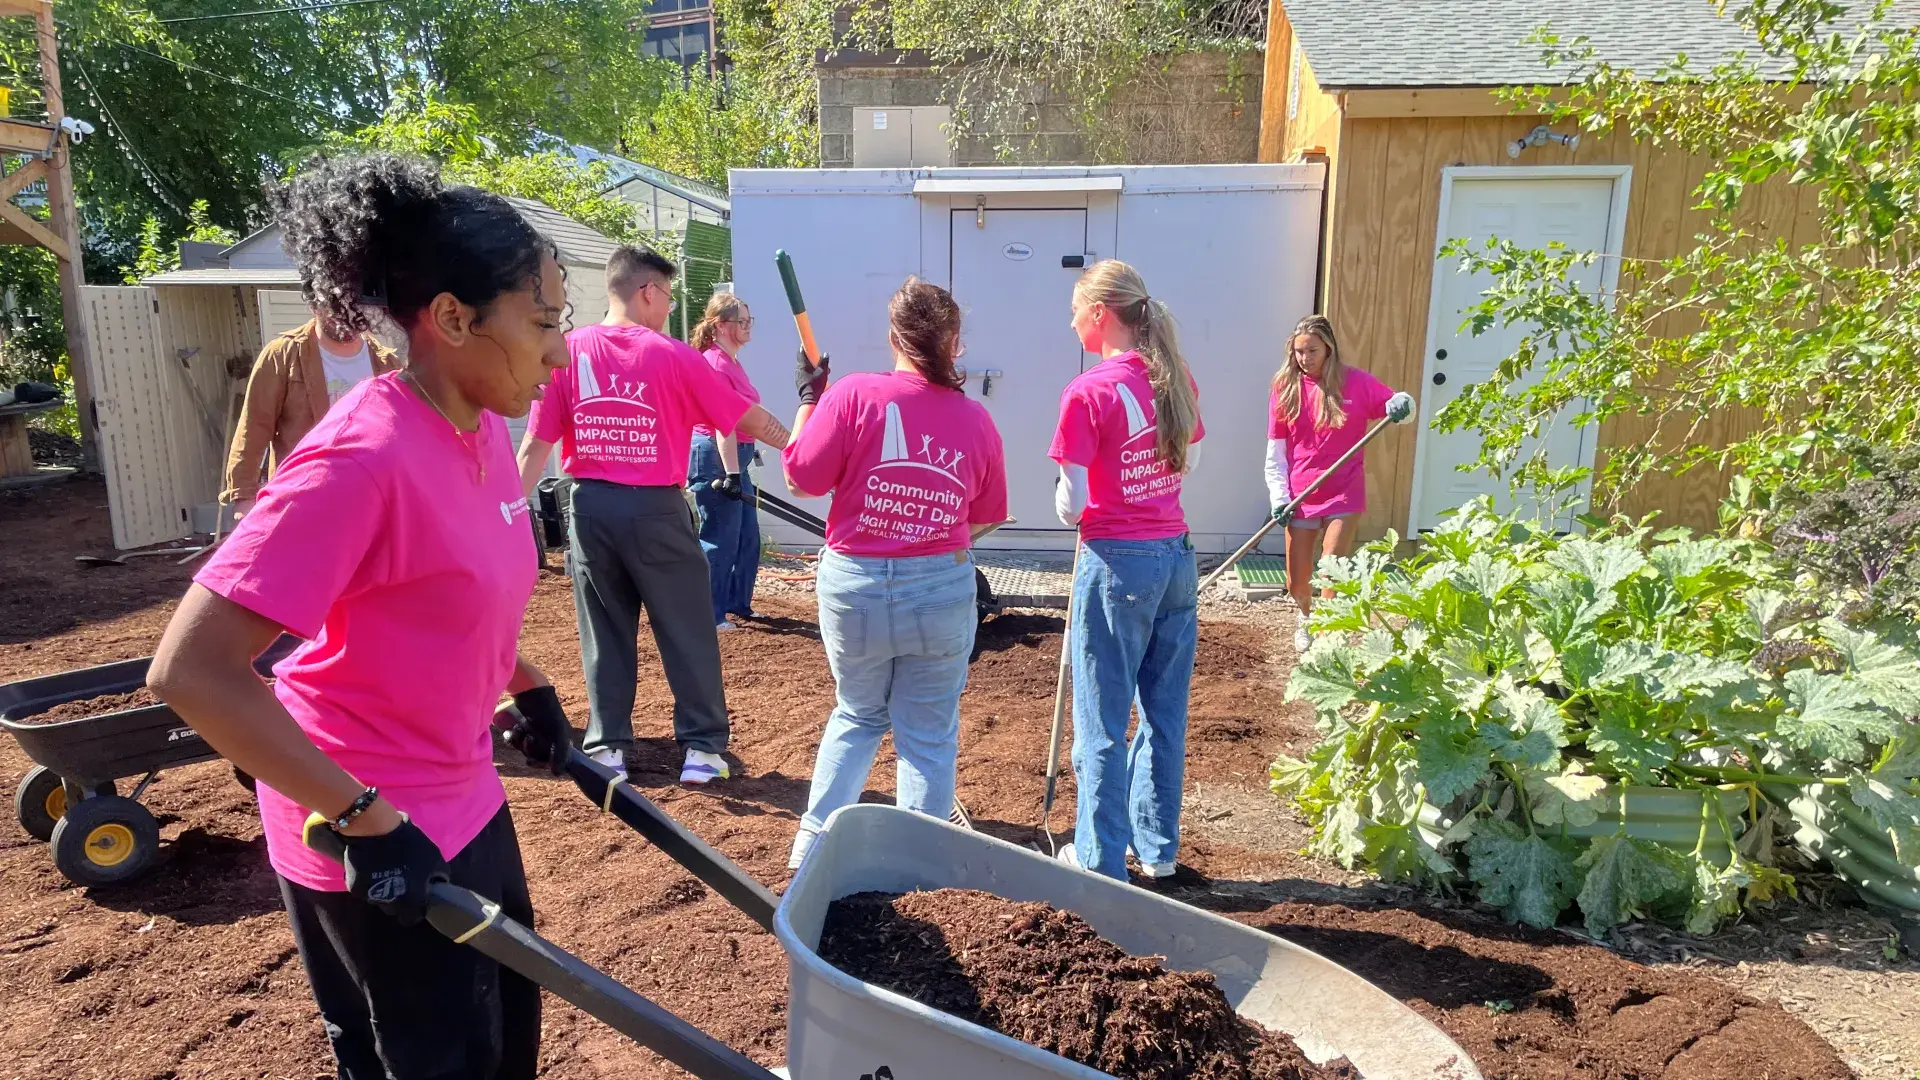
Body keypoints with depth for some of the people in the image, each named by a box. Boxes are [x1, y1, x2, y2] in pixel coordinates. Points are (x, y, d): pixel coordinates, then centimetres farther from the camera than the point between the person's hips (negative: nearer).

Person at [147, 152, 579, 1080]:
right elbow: (191, 671, -29)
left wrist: (531, 689, 15)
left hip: (463, 800, 8)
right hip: (374, 842, -8)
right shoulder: (362, 458, -28)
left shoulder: (482, 432, -1)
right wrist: (367, 821, -27)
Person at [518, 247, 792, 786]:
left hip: (591, 509, 4)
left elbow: (535, 445, -1)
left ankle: (607, 749, 20)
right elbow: (746, 418, -2)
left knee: (605, 635, 13)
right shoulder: (673, 355, -8)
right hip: (656, 510, -3)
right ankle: (702, 747, 13)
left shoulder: (568, 351, 0)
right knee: (688, 634, 8)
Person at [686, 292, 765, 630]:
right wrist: (731, 474, -28)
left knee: (747, 537, 16)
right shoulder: (715, 363, -16)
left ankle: (737, 604, 28)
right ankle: (708, 615, 5)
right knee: (719, 540, -4)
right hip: (714, 458, -10)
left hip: (735, 457, 10)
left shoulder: (731, 361, 14)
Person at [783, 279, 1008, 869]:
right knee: (929, 735, 13)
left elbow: (800, 479, -7)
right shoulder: (976, 418, -3)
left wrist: (808, 399, 5)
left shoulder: (854, 394, -11)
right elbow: (987, 516, 6)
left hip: (854, 585, 0)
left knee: (857, 715, 23)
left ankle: (814, 839, 26)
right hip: (943, 590, 0)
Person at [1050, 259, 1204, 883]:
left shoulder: (1089, 392, -15)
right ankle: (1157, 847, 30)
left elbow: (1071, 507, -16)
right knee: (1165, 713, 16)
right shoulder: (1176, 379, 5)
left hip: (1117, 562, -7)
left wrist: (1069, 503, 4)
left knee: (1103, 723, 6)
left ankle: (1101, 860, 18)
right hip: (1176, 556, 7)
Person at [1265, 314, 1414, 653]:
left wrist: (1402, 404, -25)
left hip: (1343, 497, -2)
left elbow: (1397, 405, 0)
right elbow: (1275, 451, -1)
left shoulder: (1356, 382, -7)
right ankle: (1307, 616, 44)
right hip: (1300, 498, 2)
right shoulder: (1285, 388, -3)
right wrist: (1279, 497, -8)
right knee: (1296, 584, 11)